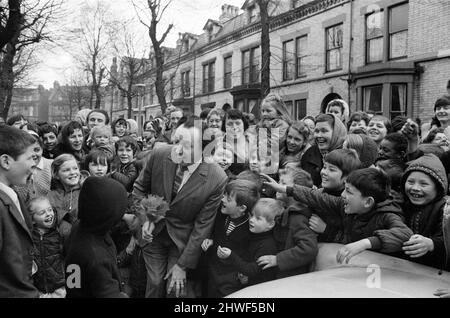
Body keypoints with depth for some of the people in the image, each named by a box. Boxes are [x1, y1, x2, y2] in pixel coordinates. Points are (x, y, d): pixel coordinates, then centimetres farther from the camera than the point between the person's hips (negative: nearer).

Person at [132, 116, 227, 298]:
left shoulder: (217, 179, -25)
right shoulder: (159, 155, -18)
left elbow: (202, 226, -17)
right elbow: (140, 188, 2)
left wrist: (183, 265, -13)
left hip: (184, 240, -2)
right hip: (152, 232, 2)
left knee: (177, 289, -2)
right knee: (154, 283, 10)